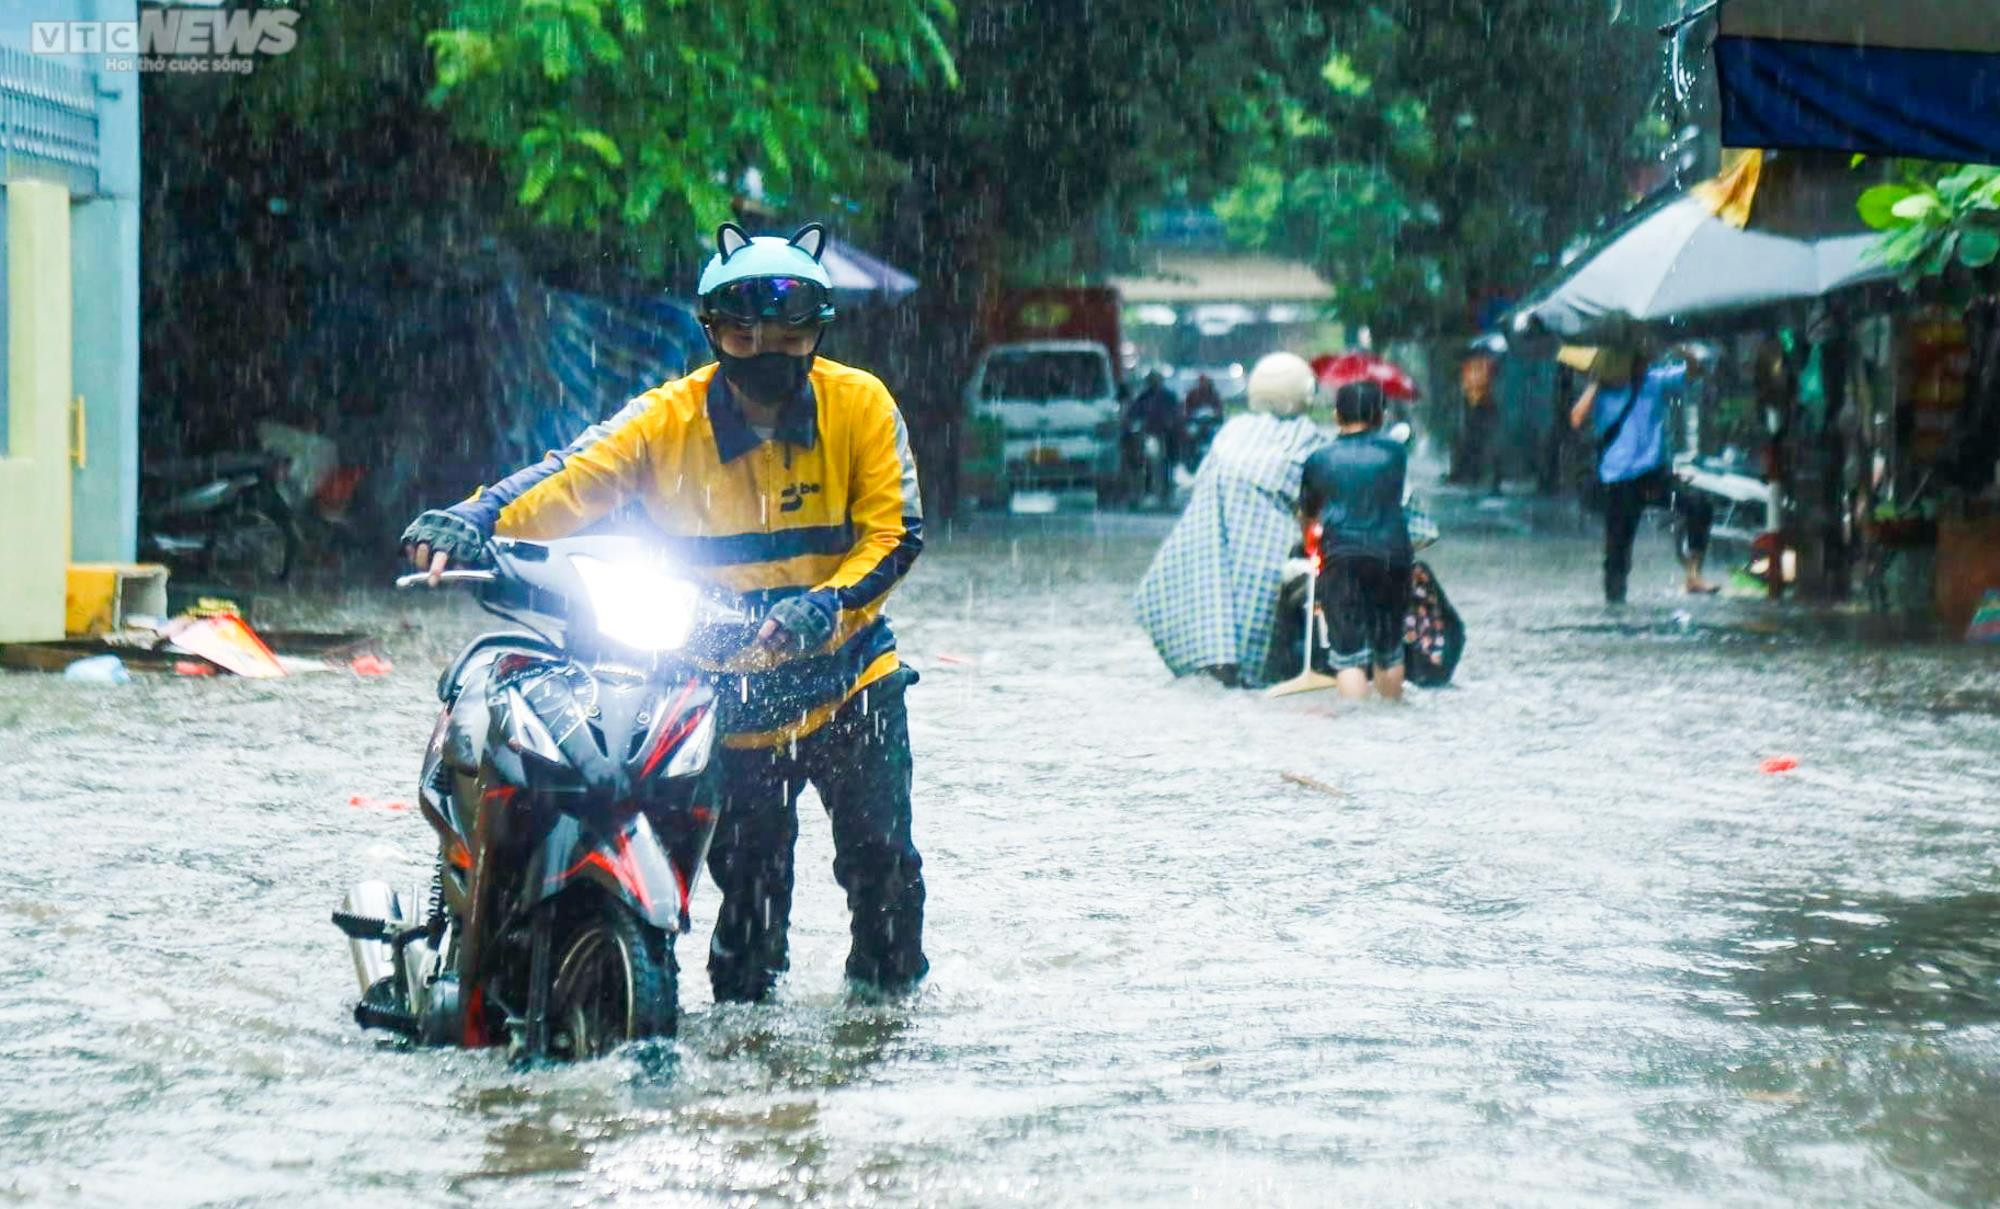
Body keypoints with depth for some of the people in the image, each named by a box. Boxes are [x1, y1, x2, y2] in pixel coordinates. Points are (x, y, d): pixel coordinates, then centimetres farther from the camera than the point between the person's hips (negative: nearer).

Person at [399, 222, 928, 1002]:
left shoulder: (860, 405, -6)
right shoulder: (667, 420, -8)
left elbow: (895, 531, -7)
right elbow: (572, 478, -20)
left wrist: (827, 605, -25)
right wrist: (475, 522, -38)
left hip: (849, 679, 0)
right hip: (733, 694, 0)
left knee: (880, 858, 1)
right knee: (747, 875, 4)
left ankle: (890, 982, 26)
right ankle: (742, 999, 24)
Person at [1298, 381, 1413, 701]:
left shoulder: (1320, 460, 7)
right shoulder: (1395, 452, 7)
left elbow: (1305, 515, 19)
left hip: (1341, 557, -1)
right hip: (1391, 554, 2)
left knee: (1350, 653, -5)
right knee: (1389, 649, 18)